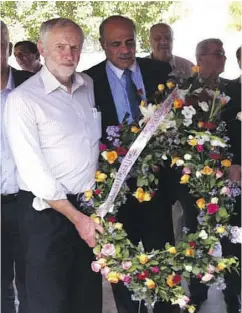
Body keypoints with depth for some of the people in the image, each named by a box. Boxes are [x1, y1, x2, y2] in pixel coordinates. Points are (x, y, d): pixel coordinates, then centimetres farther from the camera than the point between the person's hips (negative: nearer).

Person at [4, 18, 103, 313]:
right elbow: (32, 170, -16)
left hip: (90, 206, 6)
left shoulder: (89, 86, 7)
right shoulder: (22, 99, -12)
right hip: (48, 213, -5)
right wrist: (75, 217, -16)